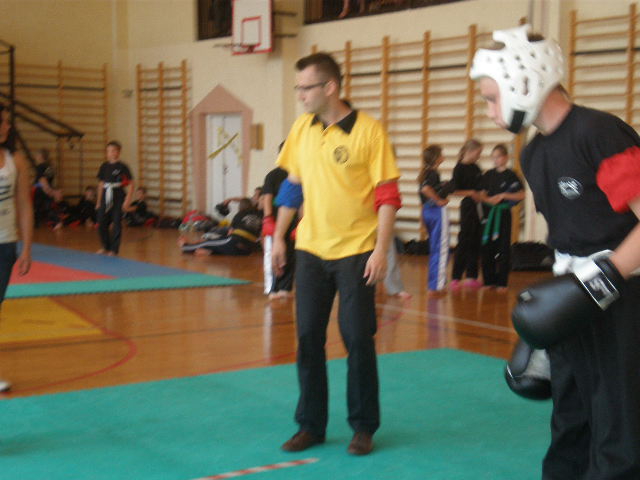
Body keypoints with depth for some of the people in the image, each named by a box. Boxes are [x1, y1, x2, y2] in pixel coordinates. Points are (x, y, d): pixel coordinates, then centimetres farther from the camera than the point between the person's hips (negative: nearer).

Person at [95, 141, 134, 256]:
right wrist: (99, 201, 16)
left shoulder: (122, 166, -6)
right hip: (106, 198, 4)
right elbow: (101, 184, 15)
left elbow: (131, 184, -5)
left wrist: (128, 199, -11)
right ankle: (106, 247, 22)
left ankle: (114, 249, 9)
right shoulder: (104, 166, 7)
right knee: (101, 223, 3)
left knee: (116, 223, -1)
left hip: (118, 198, -4)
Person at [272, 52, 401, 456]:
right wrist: (279, 237, 13)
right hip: (311, 251, 5)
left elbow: (388, 195, -10)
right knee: (308, 337, 7)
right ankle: (311, 425, 21)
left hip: (356, 252, -4)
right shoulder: (302, 128, 5)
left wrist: (381, 250, -15)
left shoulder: (369, 131, -10)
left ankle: (364, 427, 18)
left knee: (358, 339, 1)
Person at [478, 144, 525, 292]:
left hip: (503, 214, -4)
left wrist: (503, 195, -17)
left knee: (503, 248, -1)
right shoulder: (488, 175, 9)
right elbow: (482, 195, 8)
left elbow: (521, 195, -8)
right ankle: (489, 280, 15)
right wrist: (489, 199, -13)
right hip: (488, 213, 4)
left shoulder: (510, 175, -3)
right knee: (487, 247, 4)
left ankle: (502, 282, 6)